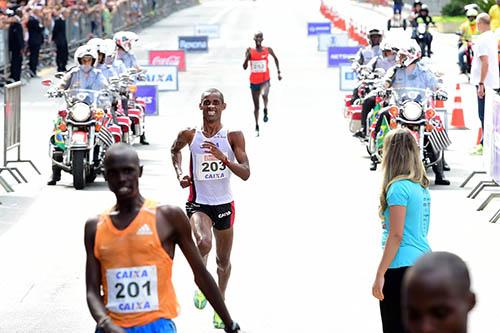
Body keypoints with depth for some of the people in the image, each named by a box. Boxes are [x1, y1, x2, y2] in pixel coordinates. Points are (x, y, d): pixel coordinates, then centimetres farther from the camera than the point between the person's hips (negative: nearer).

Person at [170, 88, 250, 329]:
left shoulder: (234, 136, -8)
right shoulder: (189, 135, -5)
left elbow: (246, 174, -14)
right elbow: (175, 150, 19)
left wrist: (223, 158, -28)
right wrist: (180, 174, 2)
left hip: (224, 204, 1)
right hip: (198, 203, -1)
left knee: (224, 260, 13)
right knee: (203, 243, -30)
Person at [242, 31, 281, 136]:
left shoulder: (267, 50, -2)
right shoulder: (250, 51, -4)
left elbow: (275, 58, 18)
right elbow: (244, 67, -7)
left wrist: (278, 72, 15)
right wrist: (248, 56, -23)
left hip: (265, 80, -1)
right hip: (254, 81, 1)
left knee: (264, 94, -32)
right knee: (256, 106, 8)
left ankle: (265, 110, 1)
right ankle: (257, 127, 25)